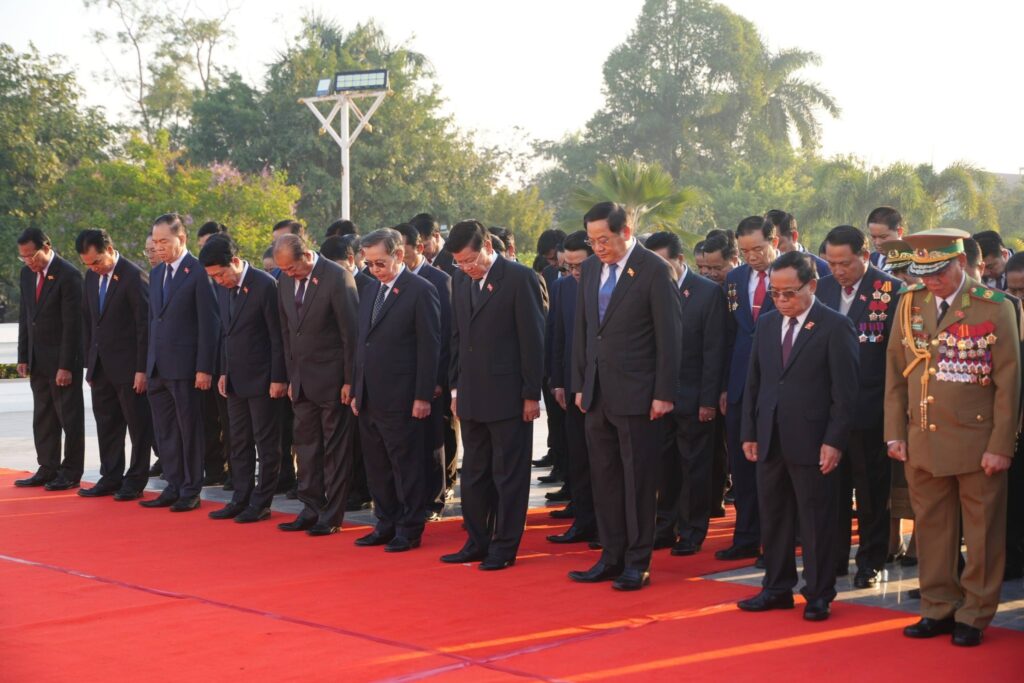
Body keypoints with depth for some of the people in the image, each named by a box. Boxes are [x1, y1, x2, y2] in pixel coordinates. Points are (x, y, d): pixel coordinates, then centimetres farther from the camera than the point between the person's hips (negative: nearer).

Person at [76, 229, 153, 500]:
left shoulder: (134, 277, -13)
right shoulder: (91, 276, 9)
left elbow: (145, 325, -14)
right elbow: (87, 320, 16)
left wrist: (142, 368, -16)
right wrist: (89, 362, 12)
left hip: (128, 366, -7)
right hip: (101, 365, 7)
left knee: (138, 424, 3)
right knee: (106, 424, 12)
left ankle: (135, 481, 10)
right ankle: (111, 478, 20)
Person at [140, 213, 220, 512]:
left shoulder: (198, 272, -10)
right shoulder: (156, 273, 14)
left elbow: (209, 324, -12)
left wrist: (204, 369, -15)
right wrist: (148, 365, 13)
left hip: (185, 367, -7)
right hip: (158, 369, 7)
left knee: (190, 430, 2)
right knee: (165, 432, 11)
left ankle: (191, 490, 10)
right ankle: (174, 487, 19)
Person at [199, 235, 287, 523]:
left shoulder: (265, 285, -15)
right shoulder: (223, 289, 7)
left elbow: (278, 336, -13)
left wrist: (278, 379, -14)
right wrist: (224, 372, 11)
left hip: (262, 379, -7)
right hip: (236, 380, 7)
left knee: (267, 444, 1)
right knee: (239, 443, 11)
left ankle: (261, 502, 7)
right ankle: (241, 499, 18)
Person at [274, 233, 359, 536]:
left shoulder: (337, 277, -13)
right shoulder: (285, 281, 7)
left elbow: (351, 332, -12)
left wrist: (349, 380, -11)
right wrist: (291, 377, 11)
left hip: (332, 379, -6)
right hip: (302, 380, 6)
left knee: (336, 449, 2)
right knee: (306, 446, 9)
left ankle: (332, 516, 7)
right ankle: (311, 510, 17)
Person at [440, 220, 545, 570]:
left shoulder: (520, 279, -9)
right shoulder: (461, 283, 12)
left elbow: (533, 340, -10)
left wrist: (531, 394, -11)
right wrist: (456, 388, 13)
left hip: (508, 395, -7)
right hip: (471, 397, 7)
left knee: (509, 474, 1)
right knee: (474, 473, 12)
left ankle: (505, 547, 8)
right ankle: (477, 542, 21)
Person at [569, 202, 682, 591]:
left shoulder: (653, 270, -9)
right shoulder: (590, 269, 11)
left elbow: (669, 335, -10)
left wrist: (664, 394, -12)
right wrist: (580, 384, 12)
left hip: (636, 395, -6)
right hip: (598, 394, 7)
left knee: (638, 481, 0)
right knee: (604, 479, 11)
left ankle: (637, 563, 8)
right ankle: (611, 558, 19)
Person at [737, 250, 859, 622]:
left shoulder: (835, 326, -7)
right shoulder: (766, 324, 11)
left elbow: (845, 391, -9)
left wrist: (834, 441, -13)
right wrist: (749, 433, 10)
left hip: (813, 443, -5)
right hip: (770, 440, 6)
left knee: (816, 522, 2)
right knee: (773, 519, 12)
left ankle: (818, 596, 12)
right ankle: (777, 588, 23)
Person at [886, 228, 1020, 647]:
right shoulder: (909, 304, 6)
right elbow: (895, 373, 10)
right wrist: (895, 434, 4)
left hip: (977, 442, -3)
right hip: (922, 440, 4)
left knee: (982, 532, 4)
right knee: (931, 528, 9)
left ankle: (974, 615, 15)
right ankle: (938, 609, 20)